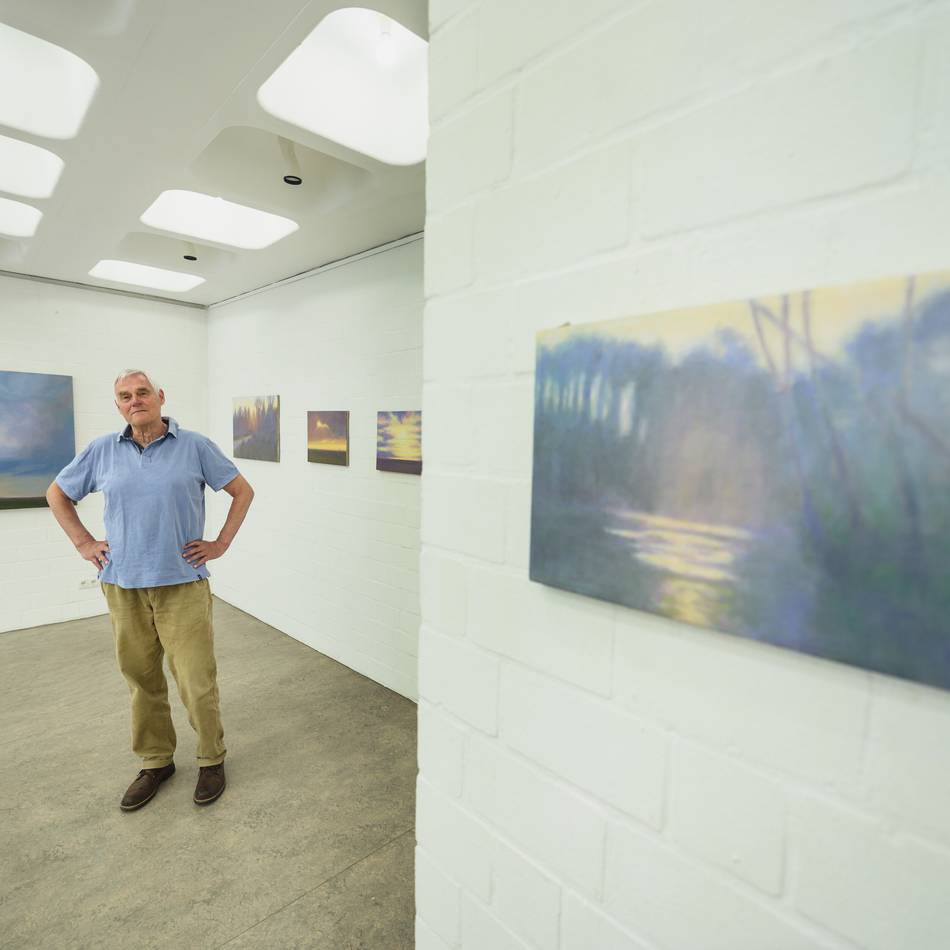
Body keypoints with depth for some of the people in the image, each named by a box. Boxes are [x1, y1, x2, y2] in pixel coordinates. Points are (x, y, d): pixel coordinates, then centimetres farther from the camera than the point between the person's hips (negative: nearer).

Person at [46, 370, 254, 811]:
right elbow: (57, 494, 19)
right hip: (123, 586, 3)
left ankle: (212, 759, 22)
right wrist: (84, 543, 9)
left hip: (182, 584, -3)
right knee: (141, 679, 14)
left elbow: (242, 491, 3)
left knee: (197, 682, -1)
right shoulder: (102, 450, 5)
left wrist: (220, 544, -1)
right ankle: (155, 762, 33)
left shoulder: (195, 446, -3)